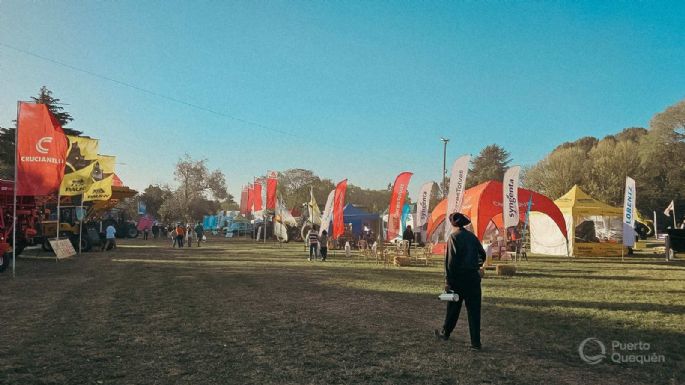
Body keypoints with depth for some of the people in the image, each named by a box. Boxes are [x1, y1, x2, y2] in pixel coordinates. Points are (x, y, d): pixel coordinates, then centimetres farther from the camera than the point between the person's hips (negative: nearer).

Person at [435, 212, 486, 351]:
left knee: (453, 308, 13)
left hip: (458, 277, -3)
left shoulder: (454, 236, -8)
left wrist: (448, 280, -14)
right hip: (473, 277, 3)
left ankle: (445, 333, 29)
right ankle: (476, 343, 3)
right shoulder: (472, 236, 7)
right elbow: (482, 254, 12)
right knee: (474, 310, 4)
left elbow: (450, 259, -15)